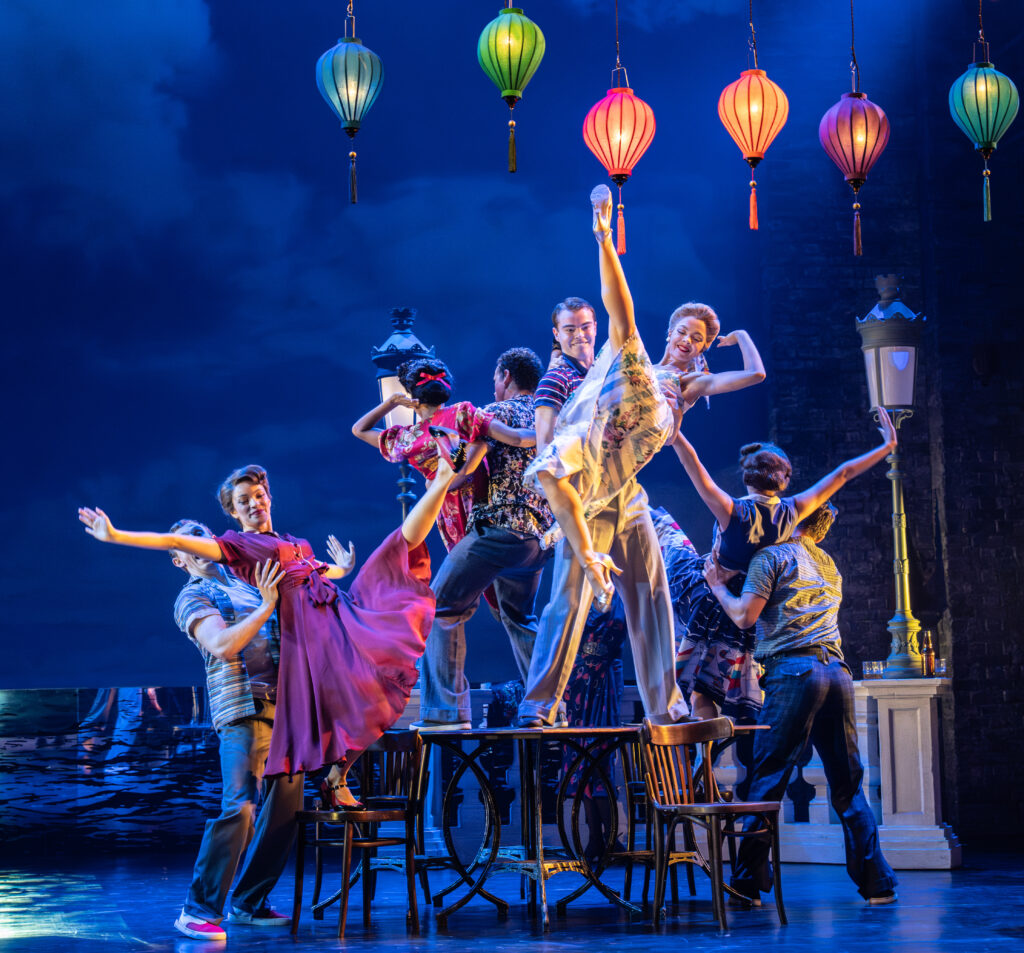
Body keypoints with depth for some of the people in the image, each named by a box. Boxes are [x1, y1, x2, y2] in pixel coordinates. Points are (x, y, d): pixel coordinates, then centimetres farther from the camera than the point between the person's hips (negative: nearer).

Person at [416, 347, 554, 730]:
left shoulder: (497, 412, -5)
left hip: (498, 528, -8)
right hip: (539, 537, 8)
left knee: (441, 611, -3)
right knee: (520, 620, 23)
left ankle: (446, 710, -10)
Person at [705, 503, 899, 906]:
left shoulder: (772, 557, 5)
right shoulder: (830, 567, 26)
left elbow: (745, 615, -4)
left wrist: (718, 586, 14)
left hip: (793, 672, -6)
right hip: (837, 670, 6)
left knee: (766, 779, -2)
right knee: (847, 784, 8)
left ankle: (748, 882, -1)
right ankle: (877, 882, 6)